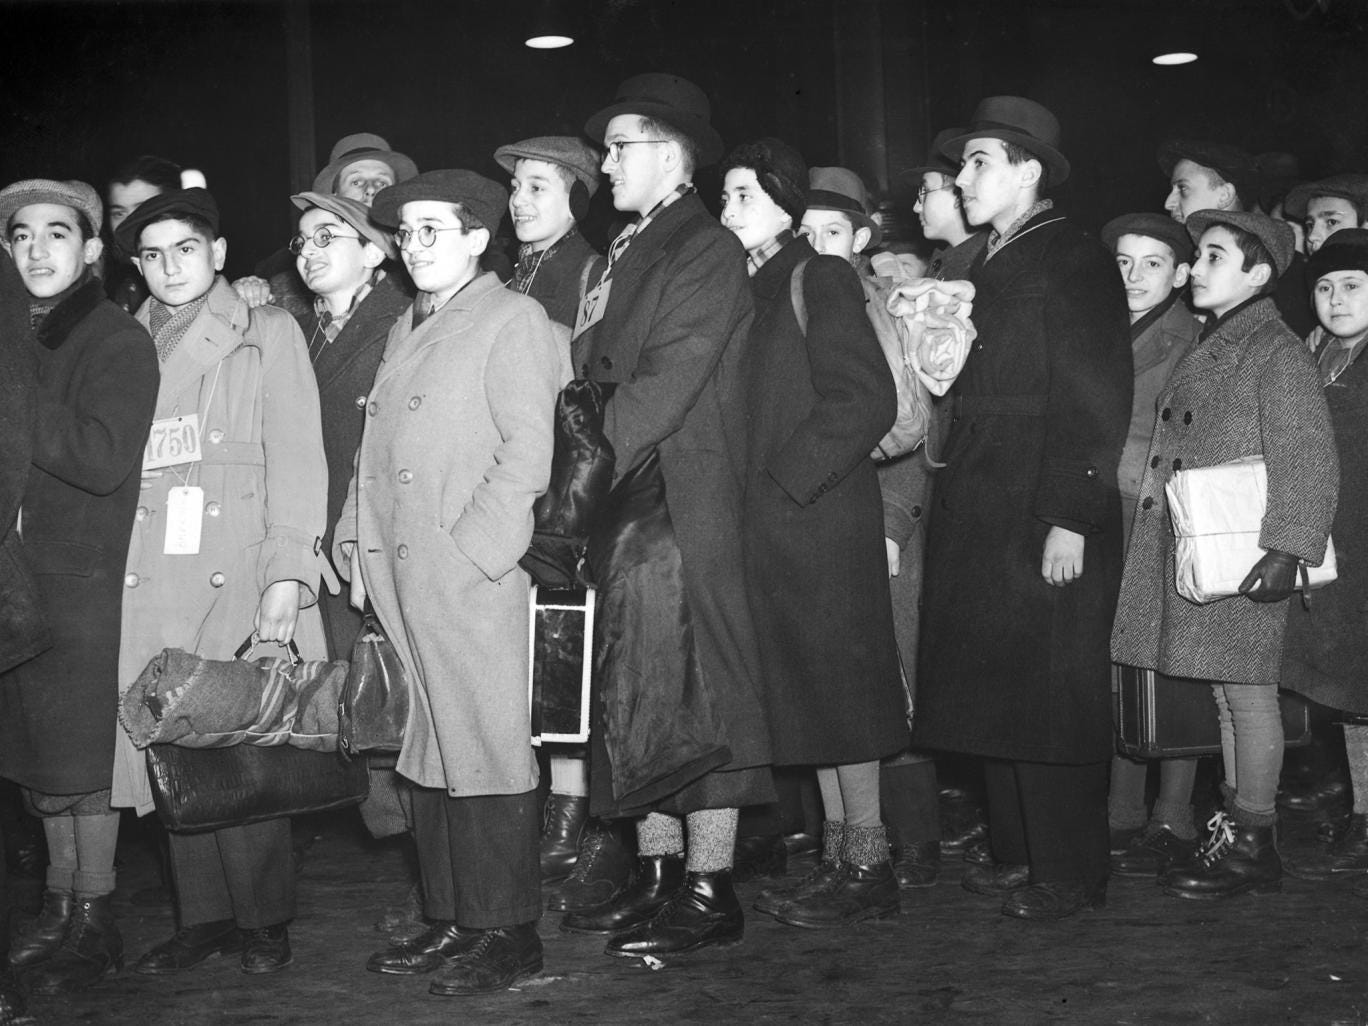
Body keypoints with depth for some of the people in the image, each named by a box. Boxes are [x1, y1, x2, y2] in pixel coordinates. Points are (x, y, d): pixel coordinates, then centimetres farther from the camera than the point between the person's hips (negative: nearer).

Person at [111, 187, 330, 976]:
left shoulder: (267, 334, 9)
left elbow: (295, 459, 1)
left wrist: (287, 575, -9)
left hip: (240, 575, -3)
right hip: (150, 582, 3)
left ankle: (264, 919, 7)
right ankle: (204, 917, 12)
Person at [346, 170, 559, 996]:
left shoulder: (512, 319, 0)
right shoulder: (406, 329, 22)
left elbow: (528, 453, -9)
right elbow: (377, 453, 20)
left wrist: (467, 549, -15)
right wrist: (358, 542, 8)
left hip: (473, 577, -7)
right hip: (401, 574, 7)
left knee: (487, 749, -4)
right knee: (429, 749, 9)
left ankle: (509, 934, 4)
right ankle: (449, 921, 17)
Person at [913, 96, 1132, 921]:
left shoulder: (1075, 262, -7)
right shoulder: (988, 265, 18)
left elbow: (1100, 400, -14)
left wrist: (1071, 519, -18)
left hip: (1047, 522, -8)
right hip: (980, 519, 8)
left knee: (1050, 696, -2)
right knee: (994, 693, 11)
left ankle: (1068, 874, 8)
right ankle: (1017, 853, 22)